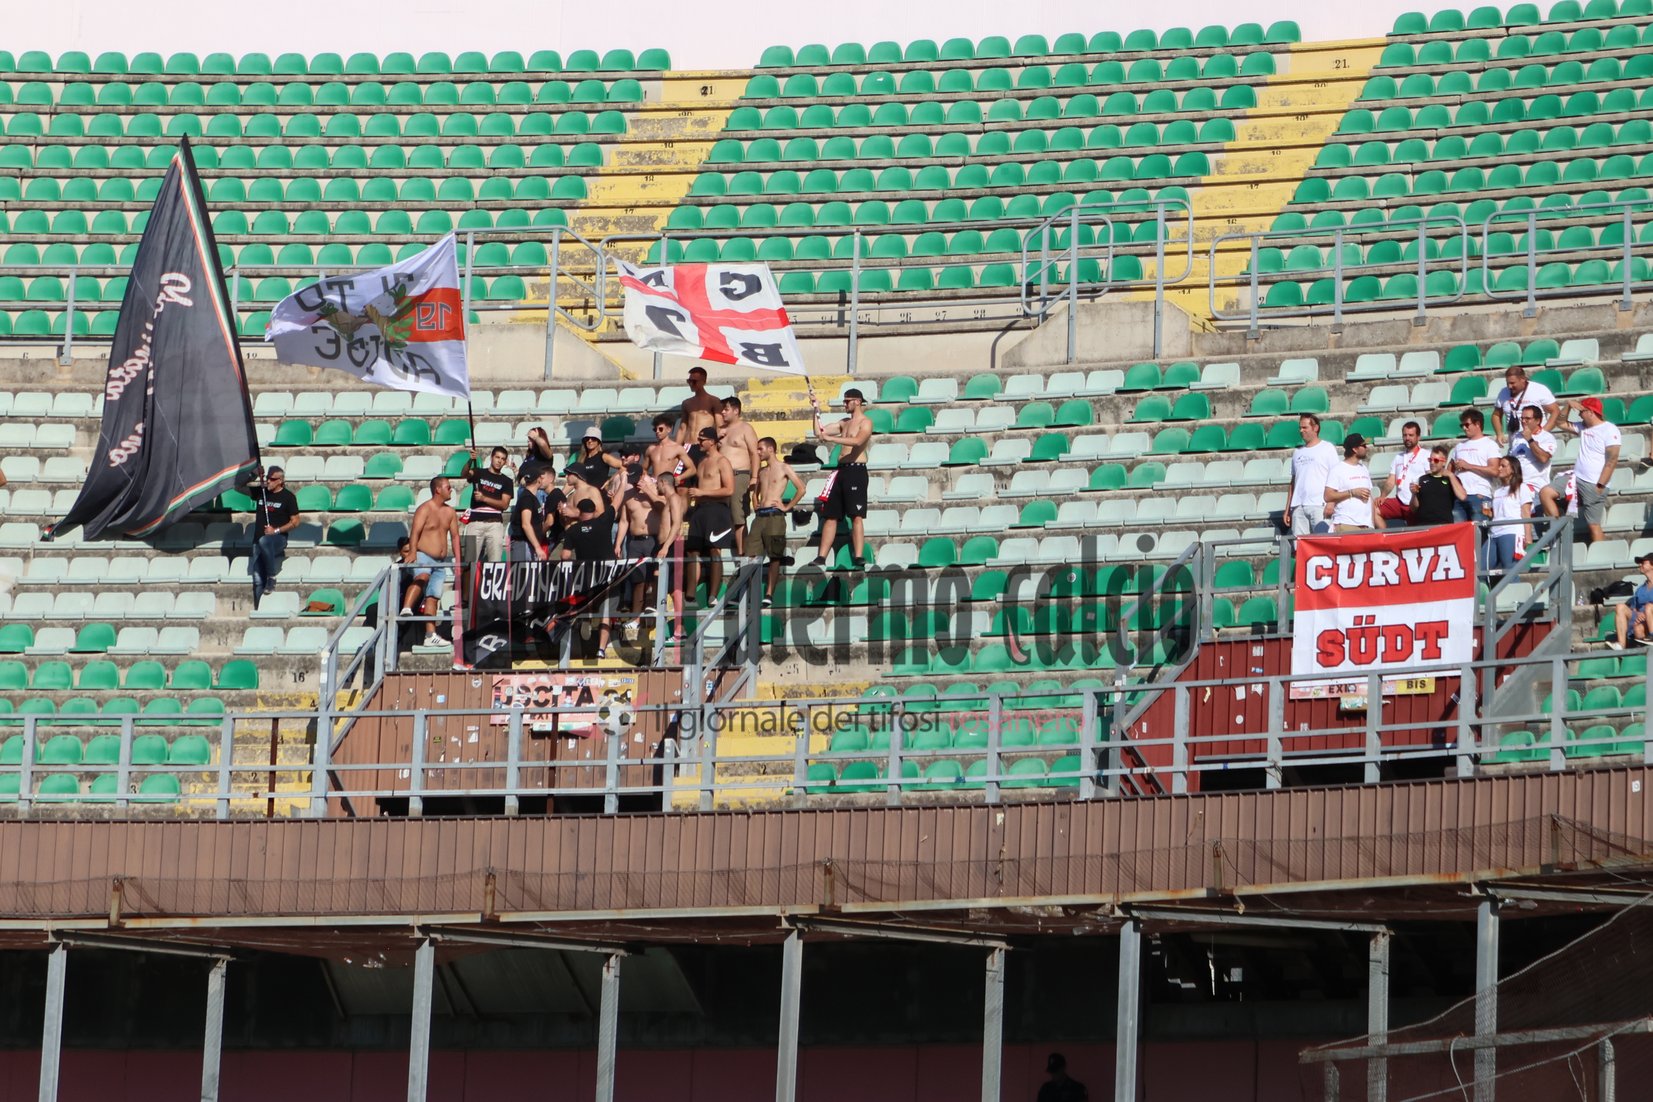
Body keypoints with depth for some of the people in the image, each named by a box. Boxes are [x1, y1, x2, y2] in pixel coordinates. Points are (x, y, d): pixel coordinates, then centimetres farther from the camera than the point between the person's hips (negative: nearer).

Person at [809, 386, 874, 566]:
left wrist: (832, 438, -26)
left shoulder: (865, 422, -4)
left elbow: (858, 441, -23)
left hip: (856, 470, -8)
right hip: (841, 470, 8)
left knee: (856, 516, -13)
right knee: (830, 515, 5)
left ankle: (859, 557, -17)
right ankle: (821, 557, 6)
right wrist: (816, 410, 12)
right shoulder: (845, 423, 21)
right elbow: (819, 432, 20)